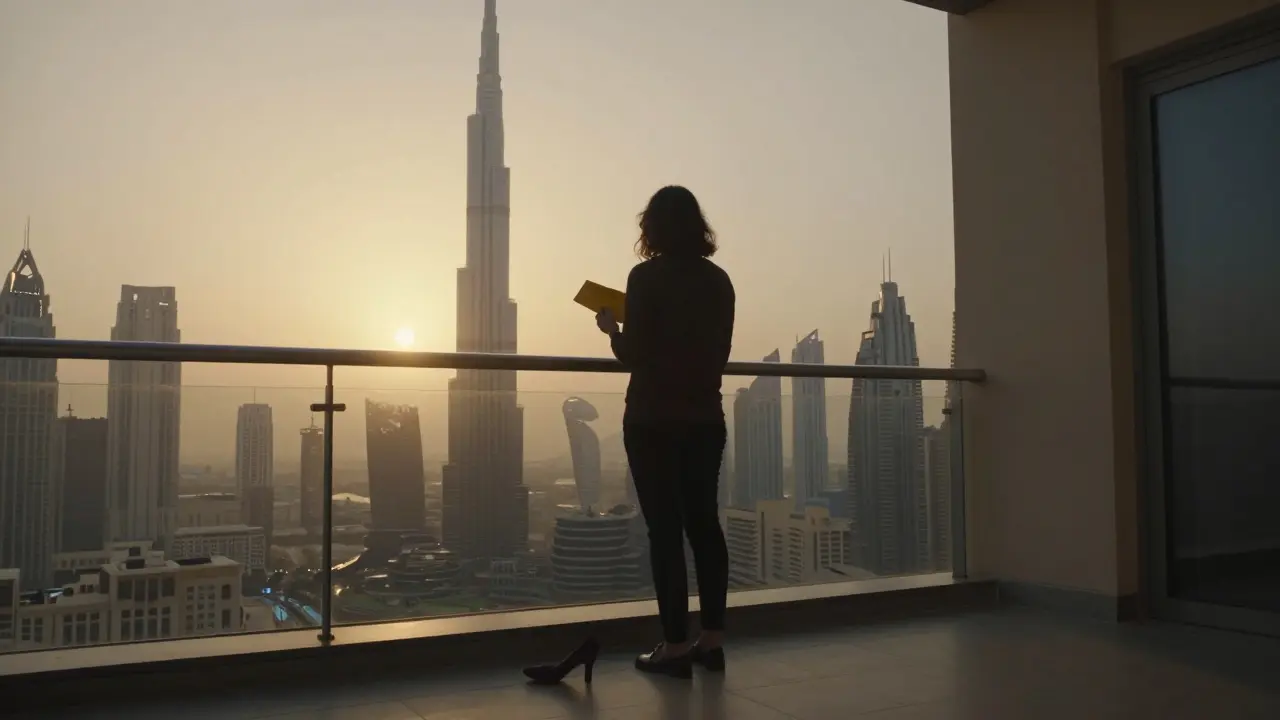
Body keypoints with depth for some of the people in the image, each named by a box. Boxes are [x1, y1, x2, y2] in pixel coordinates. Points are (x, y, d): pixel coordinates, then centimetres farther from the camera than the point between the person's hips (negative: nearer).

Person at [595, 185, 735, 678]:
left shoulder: (646, 277, -10)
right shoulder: (719, 280, 6)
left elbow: (633, 356, -11)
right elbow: (719, 353, 11)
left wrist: (612, 328, 7)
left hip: (654, 420, -5)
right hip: (705, 418, 5)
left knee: (665, 529, -1)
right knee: (704, 523, 11)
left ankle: (675, 646, 3)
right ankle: (712, 640, 17)